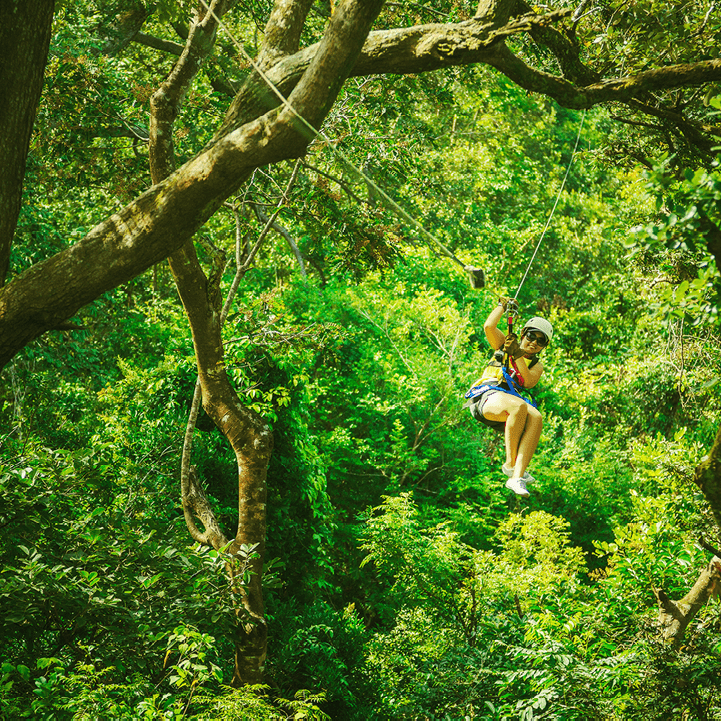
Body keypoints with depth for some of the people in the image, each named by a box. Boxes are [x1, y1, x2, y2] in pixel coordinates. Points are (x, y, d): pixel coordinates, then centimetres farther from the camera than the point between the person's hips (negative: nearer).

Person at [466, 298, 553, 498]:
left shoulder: (536, 365, 25)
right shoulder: (505, 345, 19)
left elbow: (529, 382, 2)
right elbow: (489, 326, 0)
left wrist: (518, 356, -6)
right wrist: (503, 305, 14)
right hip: (486, 396, -3)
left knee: (535, 417, -32)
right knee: (519, 406, -37)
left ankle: (517, 477, -44)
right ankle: (510, 464, -31)